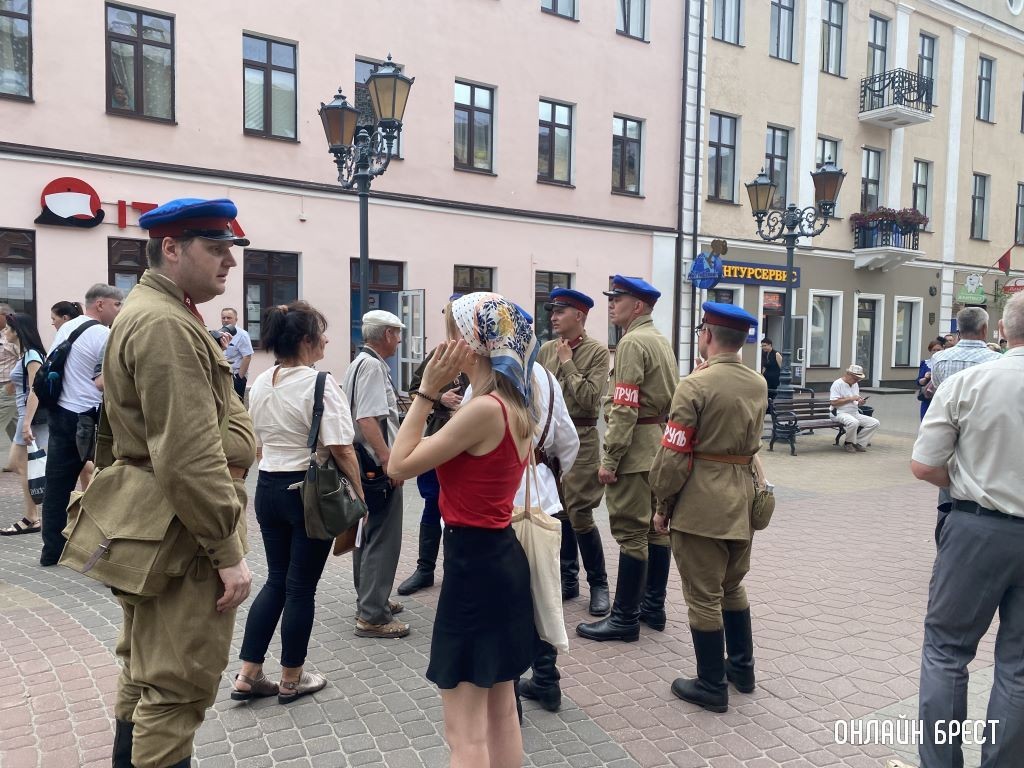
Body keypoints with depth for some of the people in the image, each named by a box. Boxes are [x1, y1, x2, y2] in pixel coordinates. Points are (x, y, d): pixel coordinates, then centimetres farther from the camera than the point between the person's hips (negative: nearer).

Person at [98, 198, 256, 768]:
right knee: (179, 687, -1)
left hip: (152, 527, 11)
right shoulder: (168, 325, -20)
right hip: (183, 532, -11)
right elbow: (189, 458, -26)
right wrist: (229, 551, -21)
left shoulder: (153, 312, 15)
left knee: (145, 673, 22)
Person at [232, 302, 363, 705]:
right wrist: (359, 491, -11)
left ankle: (247, 676, 21)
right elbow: (340, 446, -20)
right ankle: (291, 680, 22)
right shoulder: (319, 383, -17)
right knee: (300, 587, 7)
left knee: (276, 580, 18)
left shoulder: (259, 383, 6)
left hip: (268, 486, 7)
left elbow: (257, 438, 14)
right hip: (310, 490, -7)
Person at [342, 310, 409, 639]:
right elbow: (367, 419, -26)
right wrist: (388, 460, -26)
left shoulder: (360, 362, 16)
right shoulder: (373, 366, -17)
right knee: (383, 539, -5)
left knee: (367, 534, 19)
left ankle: (370, 600, 32)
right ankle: (373, 616, 1)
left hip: (365, 464, 11)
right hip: (377, 467, -11)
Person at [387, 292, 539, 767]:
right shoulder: (514, 406, 7)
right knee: (501, 714, 21)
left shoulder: (484, 408, -22)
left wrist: (427, 391, -12)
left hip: (474, 564, -10)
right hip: (501, 558, 10)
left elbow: (400, 465, -16)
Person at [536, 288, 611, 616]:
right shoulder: (546, 350, 9)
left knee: (579, 515, -6)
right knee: (557, 512, 10)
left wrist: (568, 365, -12)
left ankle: (599, 584, 11)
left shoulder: (597, 351, -7)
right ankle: (568, 579, 24)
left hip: (580, 440, -5)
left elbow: (590, 399, -16)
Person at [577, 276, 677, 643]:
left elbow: (625, 409, -21)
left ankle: (625, 619, 2)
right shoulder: (661, 340, 16)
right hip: (660, 448, 10)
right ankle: (653, 607, 24)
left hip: (635, 450, -10)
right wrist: (662, 442, 22)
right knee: (656, 528, 14)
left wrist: (609, 459, -19)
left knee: (631, 533, -5)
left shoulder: (632, 342, -14)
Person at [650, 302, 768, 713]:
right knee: (733, 586, 23)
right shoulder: (759, 384, 5)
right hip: (742, 498, 7)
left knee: (704, 597, 5)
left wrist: (662, 505, -3)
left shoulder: (695, 385, -16)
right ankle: (742, 668, 35)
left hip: (700, 504, -7)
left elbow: (673, 455, -17)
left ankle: (712, 687, 16)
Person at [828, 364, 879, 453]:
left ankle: (858, 443, -5)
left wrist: (860, 402, -1)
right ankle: (849, 443, -13)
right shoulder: (837, 384, -9)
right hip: (840, 413, -8)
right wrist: (850, 399, -19)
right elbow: (833, 402, -18)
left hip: (855, 413, 8)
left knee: (875, 423, -9)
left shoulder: (856, 385, 17)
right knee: (854, 422, -39)